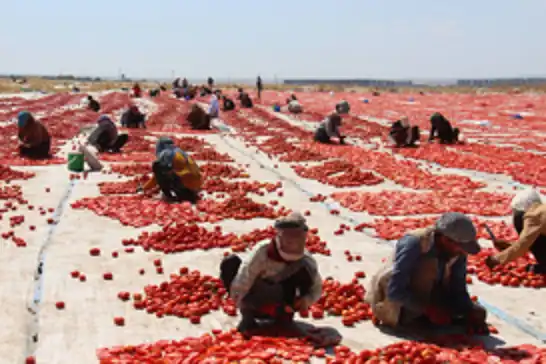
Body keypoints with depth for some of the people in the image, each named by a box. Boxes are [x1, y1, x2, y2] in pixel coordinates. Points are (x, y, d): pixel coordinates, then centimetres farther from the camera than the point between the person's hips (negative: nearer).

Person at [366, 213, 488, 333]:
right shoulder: (413, 244, -29)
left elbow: (458, 291, -5)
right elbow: (395, 291, -32)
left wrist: (471, 315, -22)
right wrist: (429, 309, -37)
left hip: (429, 298, 7)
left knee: (478, 313, -4)